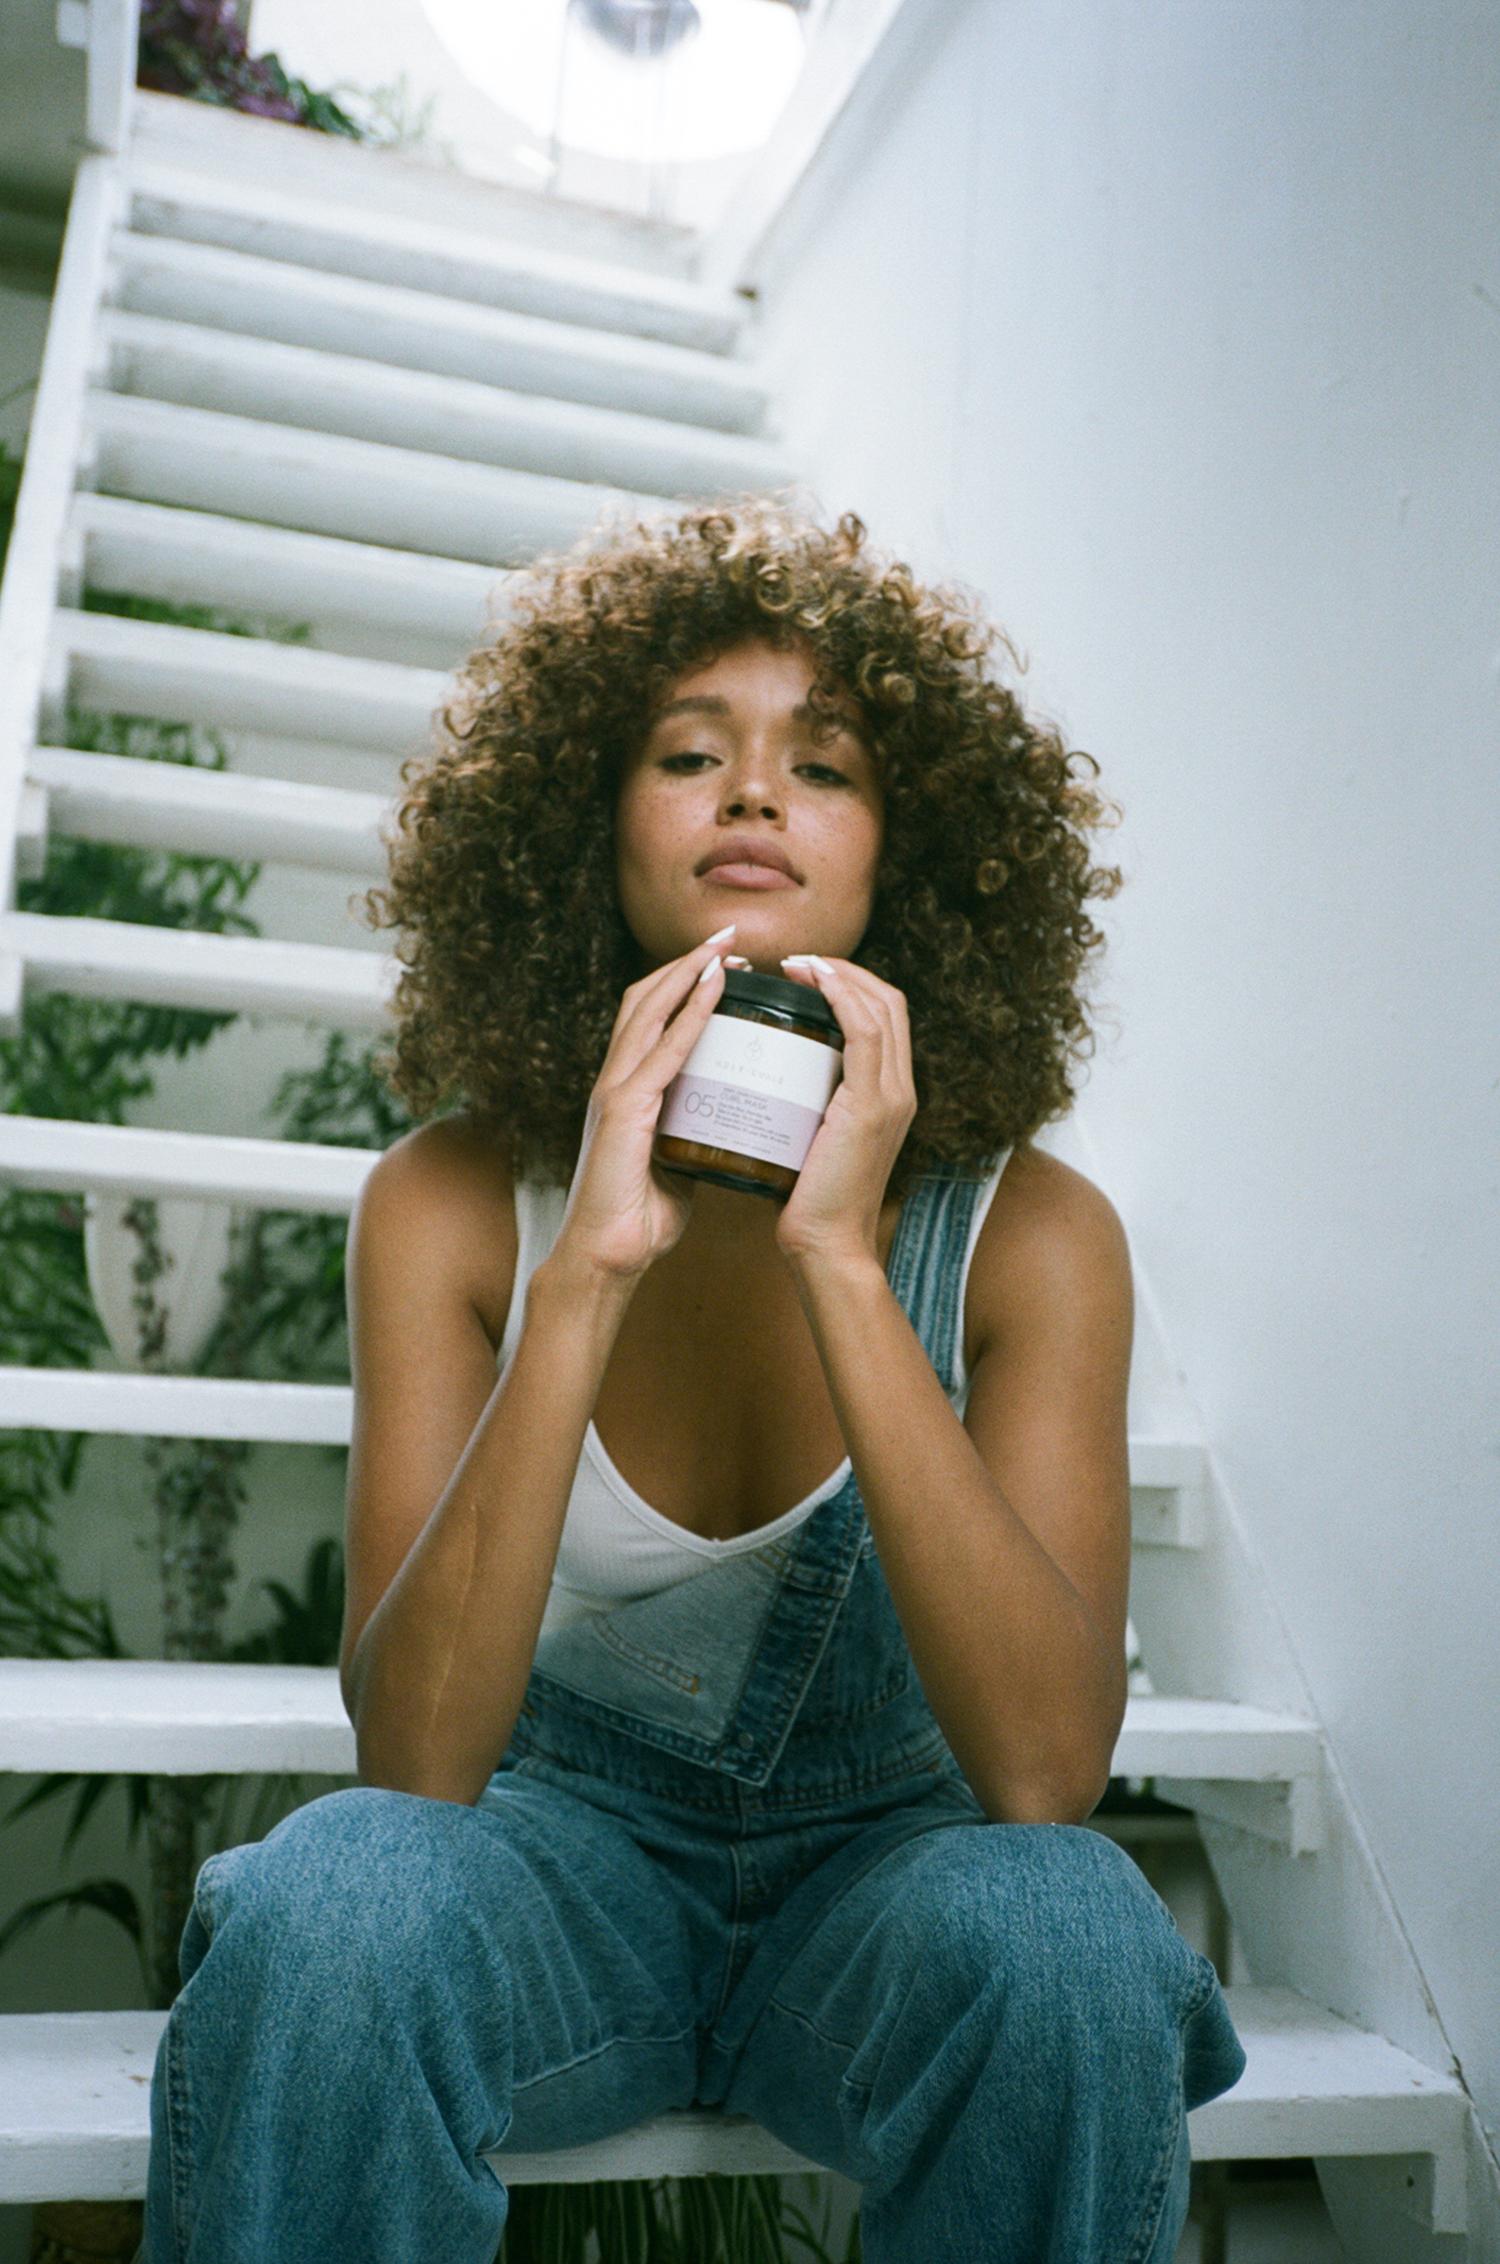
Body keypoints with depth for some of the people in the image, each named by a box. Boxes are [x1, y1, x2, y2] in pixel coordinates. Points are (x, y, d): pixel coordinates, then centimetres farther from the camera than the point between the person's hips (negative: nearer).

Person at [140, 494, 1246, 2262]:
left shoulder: (1029, 1232, -14)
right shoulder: (452, 1202, -13)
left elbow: (1047, 1770, -25)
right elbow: (414, 1761, -21)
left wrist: (837, 1264, -33)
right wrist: (589, 1273, -32)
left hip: (886, 1859, 1)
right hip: (561, 1842, 0)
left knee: (1063, 1937, -32)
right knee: (320, 1919, -32)